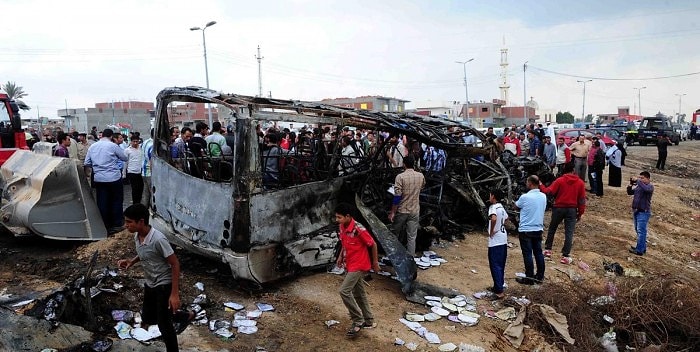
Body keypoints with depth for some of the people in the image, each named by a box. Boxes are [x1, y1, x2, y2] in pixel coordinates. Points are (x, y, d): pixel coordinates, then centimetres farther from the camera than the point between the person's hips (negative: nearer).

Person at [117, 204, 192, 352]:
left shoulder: (158, 239, -31)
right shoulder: (137, 236, -5)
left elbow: (175, 264, -24)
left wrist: (175, 294, -25)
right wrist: (131, 262, -3)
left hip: (164, 285, -9)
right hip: (149, 284, 9)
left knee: (164, 325, 2)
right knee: (147, 318, 23)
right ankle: (185, 316, 39)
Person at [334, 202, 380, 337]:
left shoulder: (359, 229, -25)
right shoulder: (341, 227, -2)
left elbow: (373, 245, -14)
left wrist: (375, 262, -6)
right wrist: (340, 256, 7)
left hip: (359, 266, -9)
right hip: (350, 265, 9)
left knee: (344, 291, -15)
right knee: (359, 293, 16)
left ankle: (358, 321, 0)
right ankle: (369, 321, 31)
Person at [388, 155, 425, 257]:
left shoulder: (400, 176, -14)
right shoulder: (421, 176, 1)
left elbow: (397, 196, -17)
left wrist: (392, 212, -12)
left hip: (402, 210, -2)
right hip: (415, 211, 3)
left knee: (396, 234, 15)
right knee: (412, 236, 4)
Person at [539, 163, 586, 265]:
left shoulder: (559, 180, -7)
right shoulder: (580, 183, 0)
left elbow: (549, 191, -10)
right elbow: (582, 199, 2)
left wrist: (541, 186, 7)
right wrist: (580, 213, 9)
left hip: (559, 208, -1)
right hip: (572, 210, 1)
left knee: (552, 229, 17)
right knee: (569, 233, 2)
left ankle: (547, 250, 21)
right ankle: (565, 256, 1)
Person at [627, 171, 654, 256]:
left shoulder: (650, 186, -9)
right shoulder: (638, 186, 10)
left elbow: (645, 189, -32)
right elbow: (630, 192, 17)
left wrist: (638, 181, -25)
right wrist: (630, 186, -2)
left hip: (643, 212, -8)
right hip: (636, 211, 8)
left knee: (641, 231, -9)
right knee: (638, 230, 16)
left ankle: (639, 250, -7)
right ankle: (642, 247, 28)